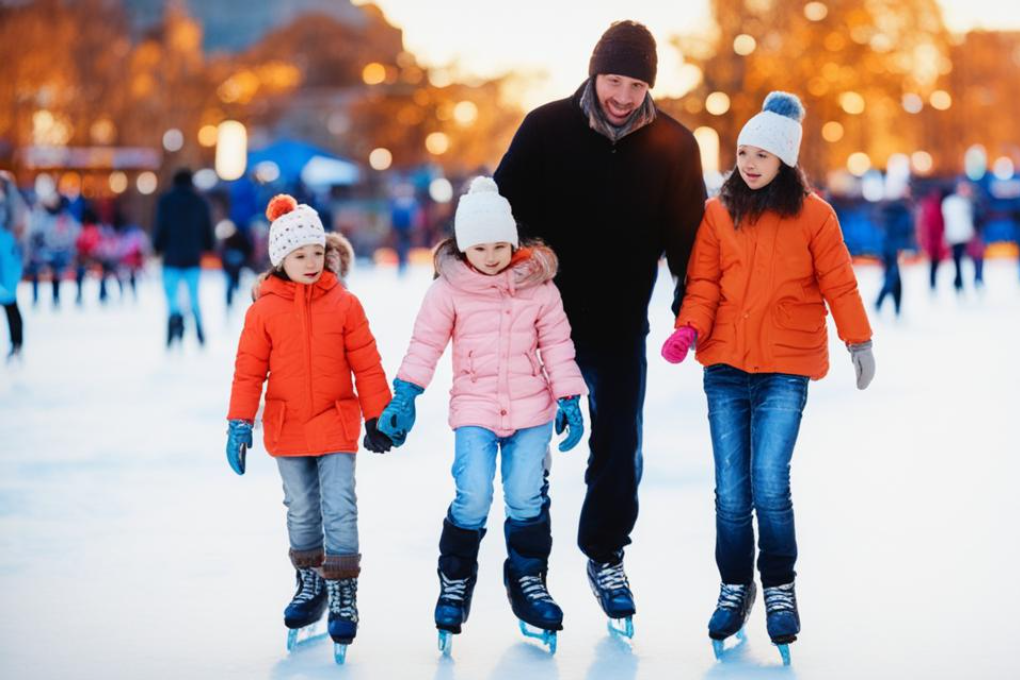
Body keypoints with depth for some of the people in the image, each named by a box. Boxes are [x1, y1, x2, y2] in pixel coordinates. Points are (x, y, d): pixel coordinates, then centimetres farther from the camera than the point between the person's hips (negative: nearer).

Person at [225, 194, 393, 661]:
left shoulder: (344, 304, -5)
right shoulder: (264, 310, -4)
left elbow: (367, 365, -1)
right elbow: (249, 371, -1)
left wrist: (378, 417, 1)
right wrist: (239, 423, -5)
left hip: (336, 427, -1)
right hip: (287, 430, 1)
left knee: (340, 511, -5)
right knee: (301, 513, 15)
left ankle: (343, 598, 3)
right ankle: (310, 587, 32)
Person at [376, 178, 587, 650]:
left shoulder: (537, 284, 0)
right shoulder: (449, 288, -4)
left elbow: (557, 345, 4)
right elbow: (425, 344, -1)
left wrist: (569, 400, 1)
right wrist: (403, 398, -7)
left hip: (531, 410, 1)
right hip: (474, 410, -1)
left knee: (527, 499, 2)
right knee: (473, 498, -12)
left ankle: (528, 581, 22)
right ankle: (455, 581, 9)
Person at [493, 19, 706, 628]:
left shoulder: (674, 145, -5)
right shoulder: (547, 128, -8)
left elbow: (688, 236, -1)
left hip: (623, 326, 1)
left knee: (620, 447, 6)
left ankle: (606, 555, 25)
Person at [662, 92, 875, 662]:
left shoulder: (813, 214, 1)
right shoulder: (718, 213, 6)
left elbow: (837, 282, 4)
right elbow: (703, 283, 4)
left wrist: (859, 339, 2)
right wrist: (689, 329, -11)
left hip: (786, 369, -2)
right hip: (726, 365, 2)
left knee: (770, 485, -10)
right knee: (731, 490, 3)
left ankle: (780, 588, 9)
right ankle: (736, 587, 20)